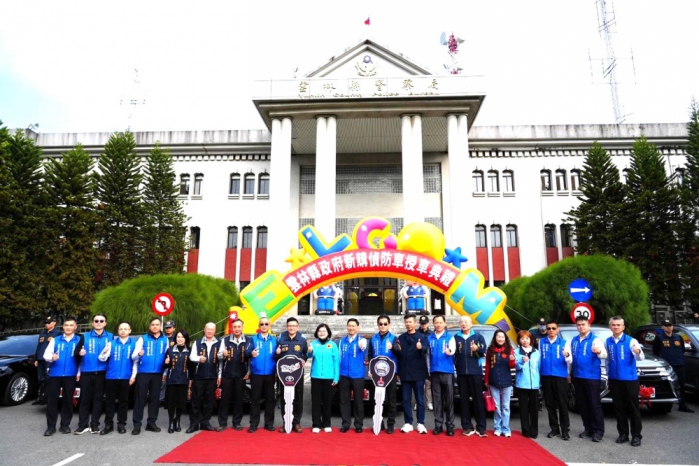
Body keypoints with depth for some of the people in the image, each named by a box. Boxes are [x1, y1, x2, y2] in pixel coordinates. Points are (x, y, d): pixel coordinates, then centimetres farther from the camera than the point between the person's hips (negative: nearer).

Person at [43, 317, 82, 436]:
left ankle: (65, 425, 16)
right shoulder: (55, 340, 10)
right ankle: (51, 426, 11)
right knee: (52, 399, 2)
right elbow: (46, 354, 2)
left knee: (68, 400, 6)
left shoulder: (79, 340, 5)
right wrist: (51, 357, -19)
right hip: (55, 374, 1)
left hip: (71, 375, -1)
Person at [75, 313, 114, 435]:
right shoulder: (85, 336, 9)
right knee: (85, 398, 3)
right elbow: (79, 352, 6)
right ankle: (83, 425, 13)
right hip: (86, 372, 0)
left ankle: (94, 425, 13)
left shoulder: (110, 336, 8)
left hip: (102, 372, 0)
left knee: (98, 398, 5)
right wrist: (80, 353, -16)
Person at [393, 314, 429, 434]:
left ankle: (421, 423, 12)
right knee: (406, 399, 7)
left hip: (418, 373, -3)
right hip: (405, 373, 3)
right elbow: (398, 353, 4)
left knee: (420, 399, 3)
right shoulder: (401, 338, 10)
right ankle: (408, 423, 16)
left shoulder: (422, 337, 1)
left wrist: (421, 348, -39)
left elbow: (426, 349, -17)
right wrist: (396, 349, -19)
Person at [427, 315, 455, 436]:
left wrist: (449, 351, -37)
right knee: (437, 400, 6)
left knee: (449, 399, 0)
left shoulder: (450, 337, 3)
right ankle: (438, 425, 12)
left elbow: (453, 349, -14)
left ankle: (450, 425, 7)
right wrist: (428, 371, 5)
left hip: (447, 372, -2)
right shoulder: (429, 338, 10)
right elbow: (427, 354, 10)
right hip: (434, 372, 2)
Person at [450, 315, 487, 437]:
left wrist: (477, 349, -23)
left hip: (475, 372, -2)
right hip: (461, 373, 2)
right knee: (464, 400, 5)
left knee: (478, 399, -1)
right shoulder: (455, 337, 9)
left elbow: (484, 352, -4)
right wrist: (455, 365, -3)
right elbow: (452, 353, 12)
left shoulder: (478, 337, 5)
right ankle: (467, 427, 12)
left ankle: (481, 427, 5)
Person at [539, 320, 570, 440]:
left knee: (562, 404, 0)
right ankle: (554, 428, 20)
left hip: (560, 377, -3)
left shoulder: (564, 343, 2)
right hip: (546, 377, 3)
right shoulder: (541, 342, 9)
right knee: (550, 404, 9)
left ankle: (565, 430, 9)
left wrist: (567, 355, -30)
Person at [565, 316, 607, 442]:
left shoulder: (595, 339, -6)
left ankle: (598, 430, 6)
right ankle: (588, 429, 22)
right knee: (582, 404, 11)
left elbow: (604, 354, -22)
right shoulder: (573, 340, 11)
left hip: (592, 376, -6)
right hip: (577, 376, 6)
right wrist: (567, 355, -9)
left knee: (594, 403, -2)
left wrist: (599, 352, -44)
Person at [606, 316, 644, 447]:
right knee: (619, 408, 10)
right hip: (614, 380, 4)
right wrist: (608, 375, 15)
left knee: (633, 408, 3)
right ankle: (623, 434, 20)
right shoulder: (608, 342, 6)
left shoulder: (631, 341, -7)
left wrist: (638, 352, -42)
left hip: (630, 379, -4)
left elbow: (641, 357, -19)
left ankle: (636, 435, 12)